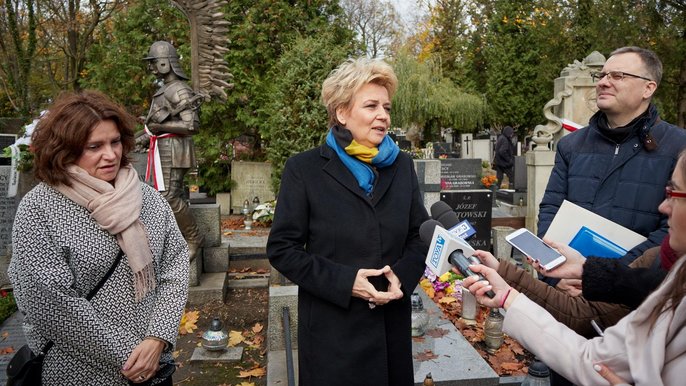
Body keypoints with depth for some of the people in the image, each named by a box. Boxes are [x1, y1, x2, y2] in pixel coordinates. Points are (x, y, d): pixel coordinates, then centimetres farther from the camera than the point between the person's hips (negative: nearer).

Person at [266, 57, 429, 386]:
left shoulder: (401, 165, 5)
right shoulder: (304, 169, -7)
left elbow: (420, 235, 9)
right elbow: (282, 249, -8)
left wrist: (403, 275, -10)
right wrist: (344, 280, -19)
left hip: (393, 324, 4)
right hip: (332, 328, -4)